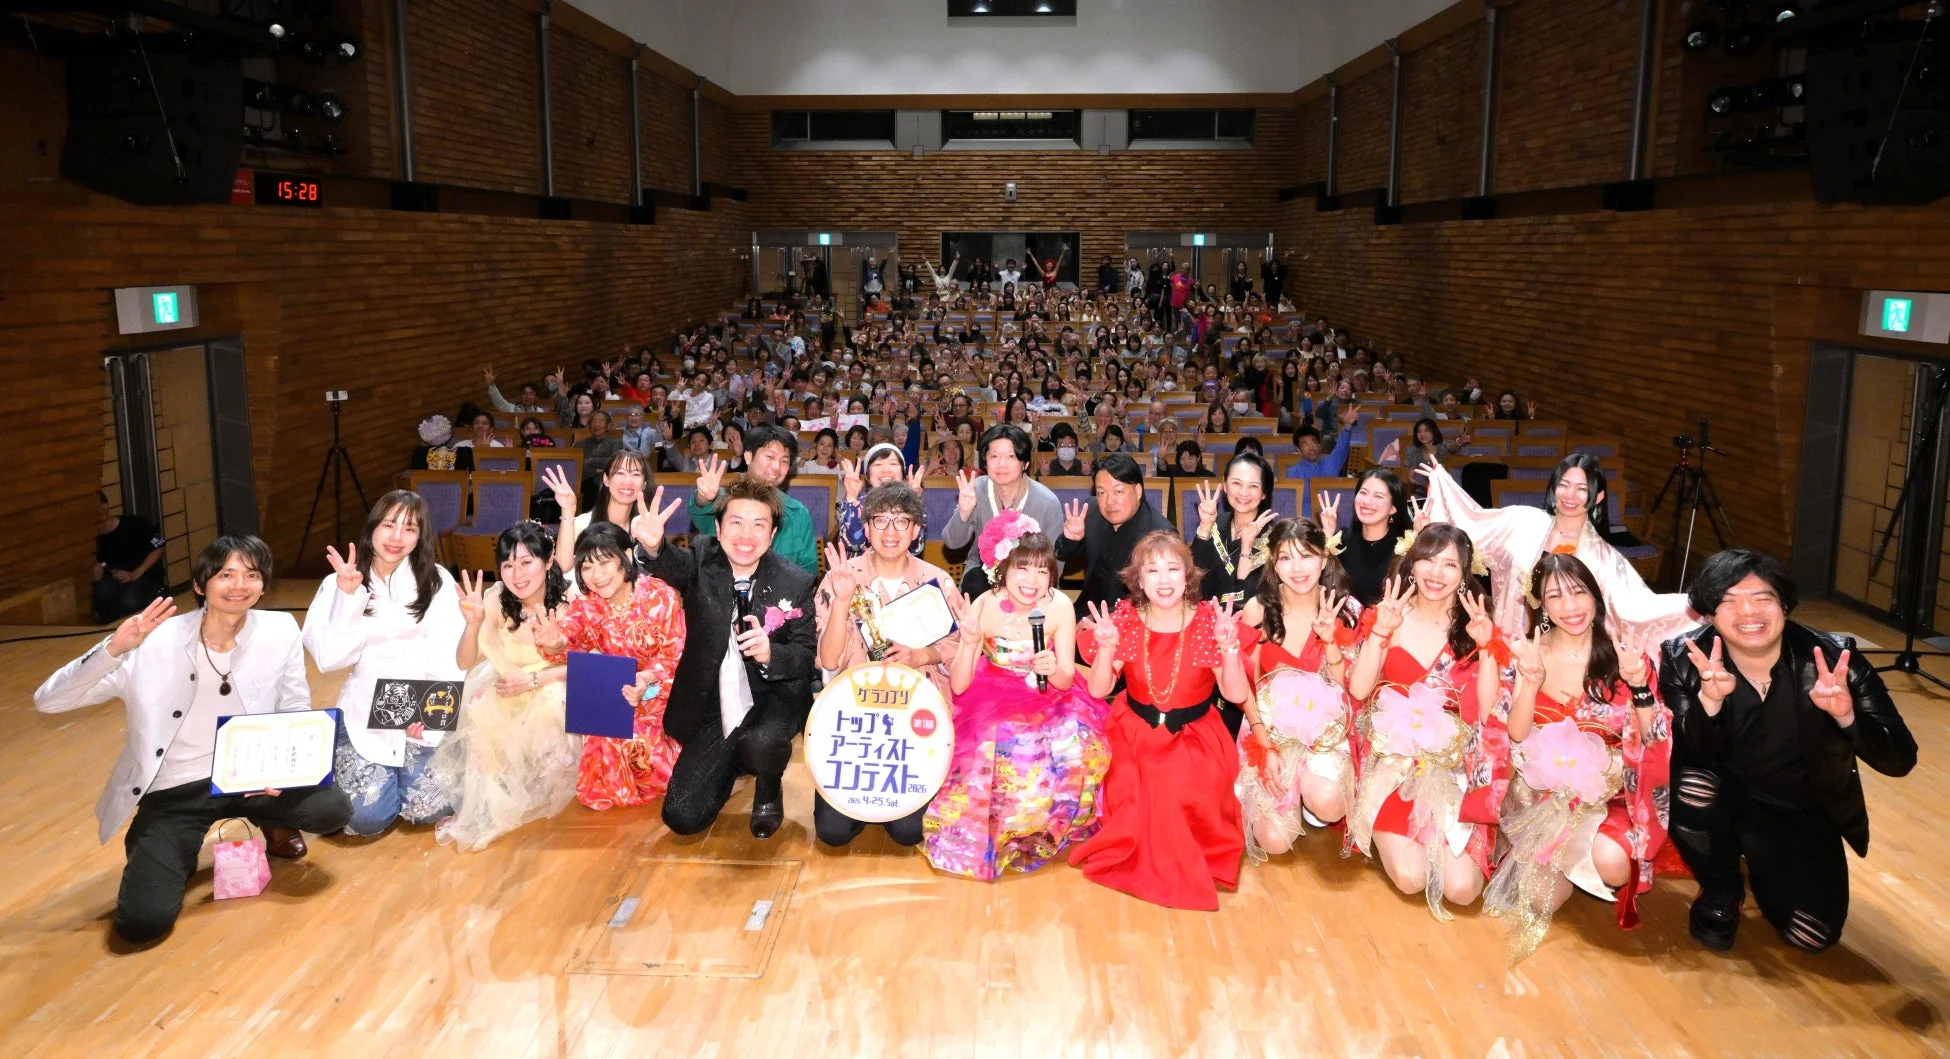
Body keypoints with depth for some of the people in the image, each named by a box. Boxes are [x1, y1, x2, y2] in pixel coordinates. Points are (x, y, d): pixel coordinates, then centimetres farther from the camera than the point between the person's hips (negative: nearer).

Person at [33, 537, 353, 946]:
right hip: (174, 793, -2)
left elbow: (296, 714, 4)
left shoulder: (280, 631, -8)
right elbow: (47, 700, -14)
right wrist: (113, 649, -30)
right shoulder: (154, 642, -15)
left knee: (334, 809, -23)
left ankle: (269, 820, 14)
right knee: (142, 922, -20)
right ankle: (177, 856, 16)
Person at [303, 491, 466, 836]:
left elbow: (449, 655, -7)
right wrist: (347, 595, -18)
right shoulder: (337, 584, 2)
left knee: (428, 808, -13)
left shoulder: (436, 581, 0)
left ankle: (408, 767, 22)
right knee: (368, 817, -14)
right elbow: (330, 658, -10)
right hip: (364, 712, 0)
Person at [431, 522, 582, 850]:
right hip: (505, 693, 3)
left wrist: (534, 679, -29)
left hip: (554, 693, -2)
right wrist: (473, 624, -26)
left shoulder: (569, 600, -19)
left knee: (550, 703, -34)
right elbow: (465, 663, -6)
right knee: (480, 706, -28)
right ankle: (484, 807, -14)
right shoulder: (496, 599, -11)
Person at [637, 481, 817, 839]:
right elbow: (674, 565, -32)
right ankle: (732, 764, 33)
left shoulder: (795, 582, -10)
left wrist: (770, 654, -32)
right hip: (712, 709, 3)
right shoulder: (701, 560, -8)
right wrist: (653, 545, -58)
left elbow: (807, 657, -8)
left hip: (772, 698, -2)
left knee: (760, 743, -37)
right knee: (682, 818, 1)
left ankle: (769, 791, 2)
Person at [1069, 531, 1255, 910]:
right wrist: (1106, 649, -25)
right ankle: (1138, 853, 10)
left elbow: (1237, 695, -11)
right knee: (1136, 800, -22)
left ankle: (1190, 863, 5)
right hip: (1136, 733, 1)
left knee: (1183, 794, -26)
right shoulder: (1125, 617, -7)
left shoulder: (1209, 620, -11)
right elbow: (1099, 691, -7)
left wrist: (1228, 647, -28)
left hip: (1195, 737, -1)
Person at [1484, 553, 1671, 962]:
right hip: (1547, 789, 1)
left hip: (1611, 790, -1)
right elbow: (1518, 735, -8)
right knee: (1543, 899, -18)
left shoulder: (1623, 652, -6)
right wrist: (1532, 680, -24)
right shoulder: (1530, 653, -2)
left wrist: (1638, 683, -23)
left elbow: (1654, 741, -8)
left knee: (1610, 860, -33)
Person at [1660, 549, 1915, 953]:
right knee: (1692, 788, -34)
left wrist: (1847, 715, -40)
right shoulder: (1682, 660, -19)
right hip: (1726, 804, -1)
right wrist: (1709, 700, -46)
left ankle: (1758, 861, 23)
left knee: (1811, 935, -13)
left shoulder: (1835, 659, -17)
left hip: (1803, 816, 1)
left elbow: (1900, 760, -19)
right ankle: (1720, 890, -1)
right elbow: (1681, 760, -26)